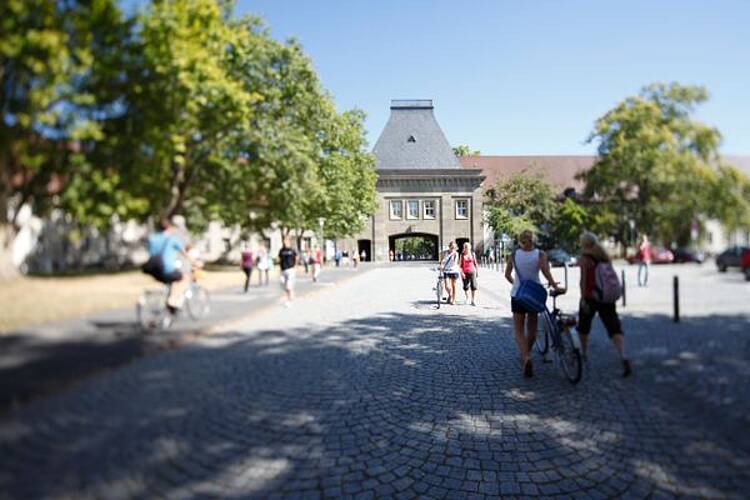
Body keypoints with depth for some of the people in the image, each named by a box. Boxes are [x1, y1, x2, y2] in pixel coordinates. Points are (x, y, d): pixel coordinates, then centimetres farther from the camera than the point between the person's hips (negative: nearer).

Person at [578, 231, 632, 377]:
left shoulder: (584, 258, -7)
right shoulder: (604, 256, 9)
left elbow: (583, 279, -15)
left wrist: (583, 298, -16)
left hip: (590, 297, -4)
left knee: (584, 326, 17)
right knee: (614, 327, -2)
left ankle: (584, 353, 30)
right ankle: (623, 357, -19)